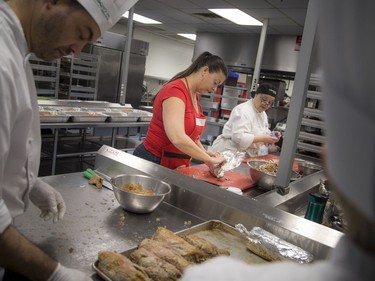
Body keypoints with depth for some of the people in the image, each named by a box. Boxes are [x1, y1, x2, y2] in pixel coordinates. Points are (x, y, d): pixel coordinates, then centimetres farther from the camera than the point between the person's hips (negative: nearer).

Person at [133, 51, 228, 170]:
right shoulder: (175, 90, -21)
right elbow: (178, 138, -34)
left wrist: (205, 154, -4)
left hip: (178, 165, 8)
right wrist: (208, 159, -24)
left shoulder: (195, 95, 6)